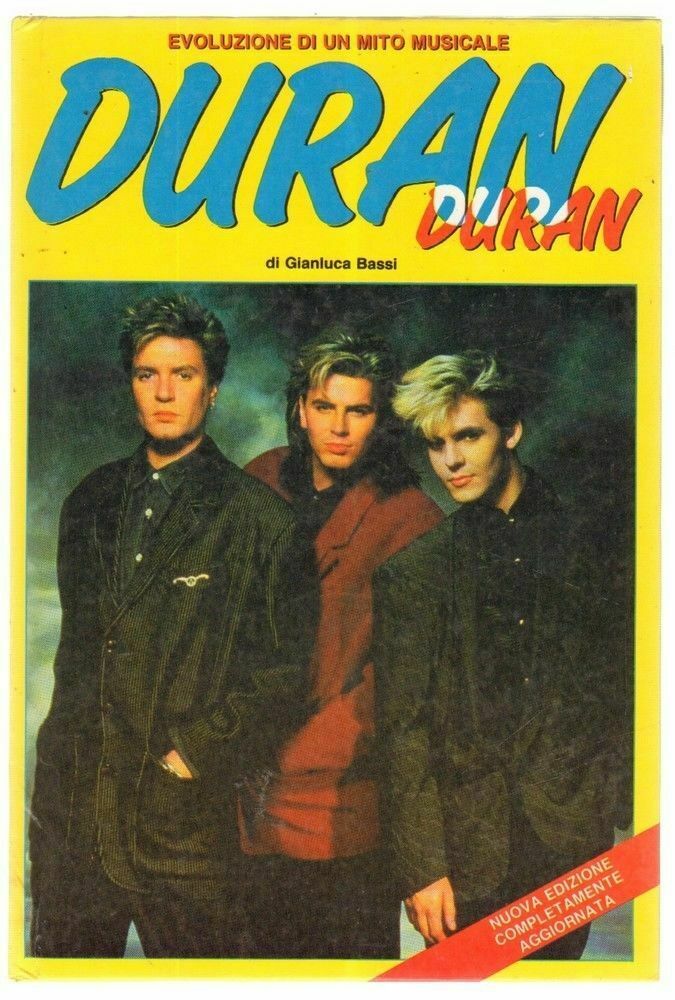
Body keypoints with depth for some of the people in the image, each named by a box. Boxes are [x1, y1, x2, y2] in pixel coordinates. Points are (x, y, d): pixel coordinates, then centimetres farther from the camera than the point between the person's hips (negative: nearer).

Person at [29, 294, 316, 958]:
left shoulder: (260, 519, -5)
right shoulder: (93, 502, 11)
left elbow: (284, 676, -6)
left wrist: (198, 752, -12)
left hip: (183, 827, -4)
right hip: (72, 812, 5)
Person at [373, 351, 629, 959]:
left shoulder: (584, 539, 6)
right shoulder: (412, 571, 3)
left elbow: (619, 684, 7)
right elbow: (403, 730, 0)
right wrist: (420, 864, -6)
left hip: (574, 834, 1)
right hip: (468, 850, -1)